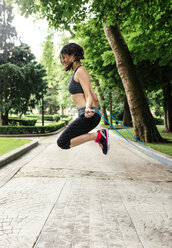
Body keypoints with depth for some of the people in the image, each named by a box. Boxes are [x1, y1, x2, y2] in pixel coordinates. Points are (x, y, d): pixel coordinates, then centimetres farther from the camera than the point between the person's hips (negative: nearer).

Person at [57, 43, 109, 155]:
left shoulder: (80, 71, -7)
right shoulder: (77, 72, 21)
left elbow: (89, 96, -16)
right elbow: (95, 98, 22)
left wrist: (88, 109, -36)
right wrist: (96, 110, 35)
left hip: (88, 116, -10)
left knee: (62, 143, -13)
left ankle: (98, 135, -11)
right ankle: (99, 136, 10)